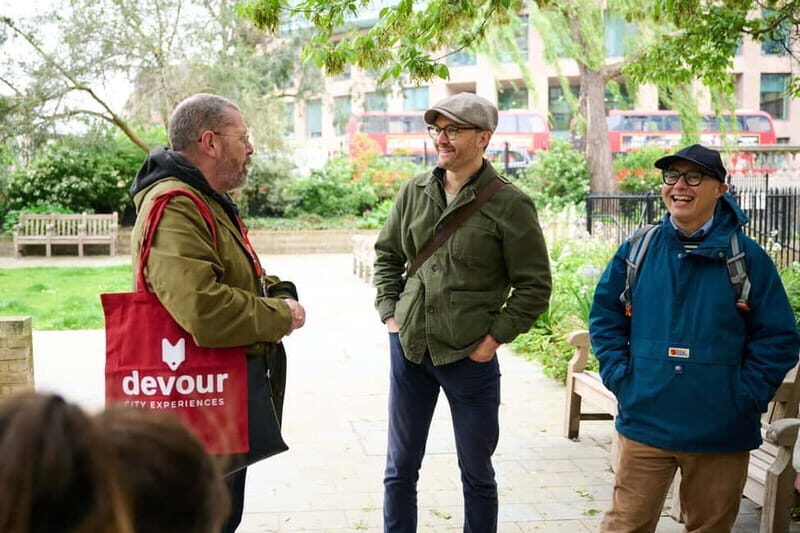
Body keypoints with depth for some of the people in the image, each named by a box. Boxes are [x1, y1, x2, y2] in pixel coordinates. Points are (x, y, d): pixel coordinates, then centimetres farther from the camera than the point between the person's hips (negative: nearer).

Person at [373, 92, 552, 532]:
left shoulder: (510, 205, -10)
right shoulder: (414, 192, 3)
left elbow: (534, 286, -6)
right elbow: (386, 254, 17)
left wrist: (495, 337, -11)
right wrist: (388, 310, 7)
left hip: (470, 356, -4)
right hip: (408, 348, 4)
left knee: (477, 474, 11)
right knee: (400, 468, 13)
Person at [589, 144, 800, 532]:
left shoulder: (747, 256, -3)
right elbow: (605, 317, 10)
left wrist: (746, 396, -8)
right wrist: (619, 377, -1)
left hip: (721, 435, 0)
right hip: (645, 424, 1)